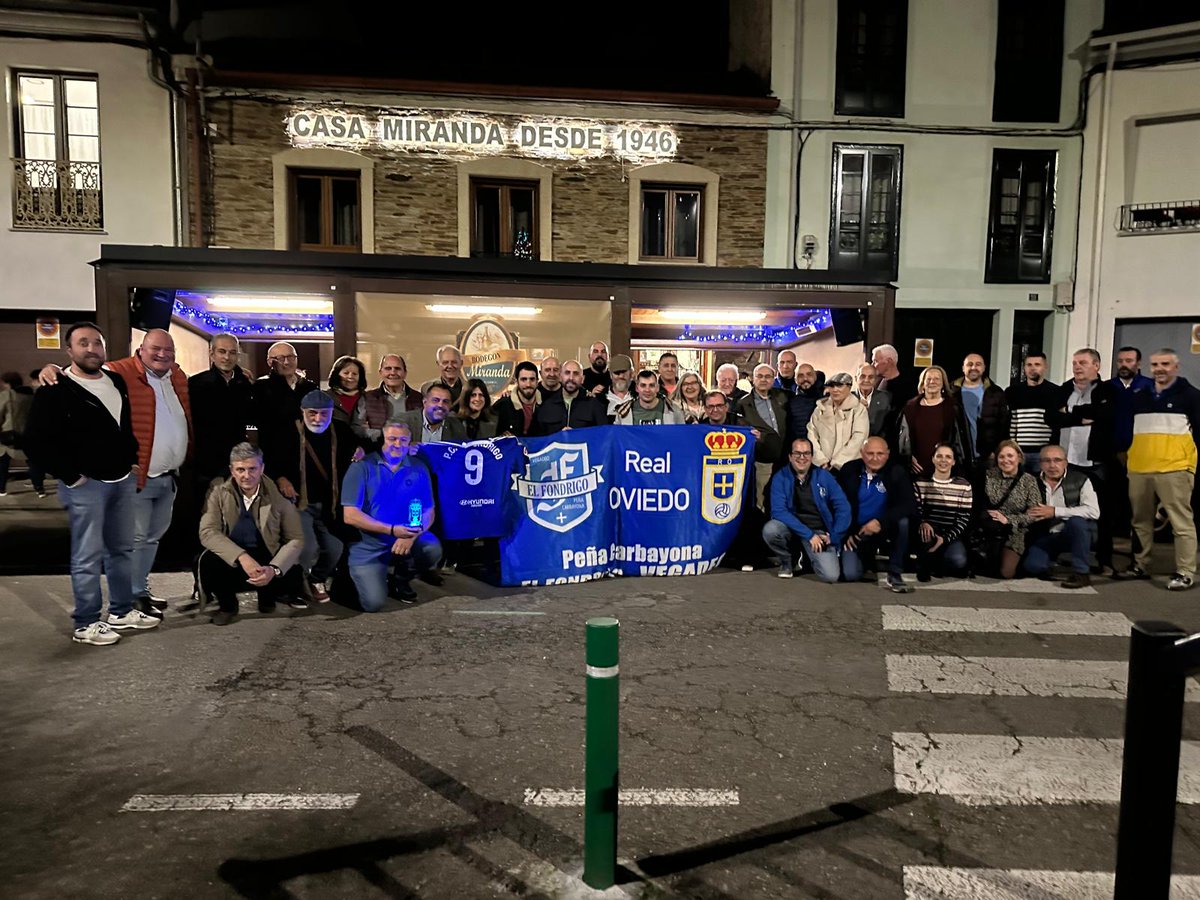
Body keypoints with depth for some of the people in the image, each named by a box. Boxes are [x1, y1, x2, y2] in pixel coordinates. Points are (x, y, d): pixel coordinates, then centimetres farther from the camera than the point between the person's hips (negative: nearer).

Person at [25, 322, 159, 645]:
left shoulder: (117, 382, 11)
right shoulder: (54, 391, -9)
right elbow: (39, 444, -12)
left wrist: (132, 461, 15)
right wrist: (71, 476, -13)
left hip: (122, 480, 7)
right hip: (85, 485, -7)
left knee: (122, 549, 13)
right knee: (88, 555, -2)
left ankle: (121, 612, 26)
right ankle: (86, 624, 8)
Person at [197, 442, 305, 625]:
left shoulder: (278, 495, -8)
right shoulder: (219, 493, -6)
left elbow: (296, 539, -7)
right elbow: (207, 532, -16)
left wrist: (274, 569, -26)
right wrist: (242, 557, -31)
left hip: (266, 562, 0)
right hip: (231, 561, 0)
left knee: (293, 578, -28)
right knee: (208, 561, -31)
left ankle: (267, 596, 11)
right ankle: (227, 604, 2)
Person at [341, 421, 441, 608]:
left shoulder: (418, 468, 2)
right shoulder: (362, 468, -8)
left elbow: (428, 512, 0)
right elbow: (350, 515, -14)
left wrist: (412, 535, -21)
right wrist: (392, 530, -21)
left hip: (405, 539, 3)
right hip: (368, 548, -3)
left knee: (433, 549, -27)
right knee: (374, 603, -19)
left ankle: (401, 579, 6)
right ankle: (363, 576, 19)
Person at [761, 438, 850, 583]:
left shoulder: (824, 477, 1)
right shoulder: (780, 478, -5)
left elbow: (843, 508, 0)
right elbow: (778, 511, -16)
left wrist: (834, 537, -9)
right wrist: (809, 534, -21)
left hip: (819, 532, 0)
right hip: (791, 528, 0)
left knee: (830, 576, -22)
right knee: (770, 529, -33)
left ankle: (808, 555, 15)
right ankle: (786, 561, 0)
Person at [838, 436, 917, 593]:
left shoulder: (896, 472, -9)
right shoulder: (849, 470, -5)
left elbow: (909, 504, -22)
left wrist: (880, 521, -32)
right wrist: (846, 533, -4)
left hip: (885, 528, 0)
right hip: (857, 531, 1)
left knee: (903, 521, -33)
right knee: (851, 574, -18)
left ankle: (895, 574, -18)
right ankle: (867, 560, 23)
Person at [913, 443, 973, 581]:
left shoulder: (964, 485, 3)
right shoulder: (920, 482, 4)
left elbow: (964, 518, -2)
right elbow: (914, 510, -2)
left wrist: (945, 538, -16)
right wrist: (922, 523, -26)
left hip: (951, 536, 0)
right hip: (928, 534, 0)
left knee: (958, 561, -31)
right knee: (926, 533, -37)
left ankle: (935, 565, 8)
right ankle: (924, 566, -5)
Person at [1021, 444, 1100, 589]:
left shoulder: (1080, 480, -7)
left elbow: (1093, 511, -21)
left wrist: (1055, 511, -25)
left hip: (1075, 533, -1)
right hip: (1044, 536, 2)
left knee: (1076, 521, -35)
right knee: (1033, 566, -25)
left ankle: (1081, 572, -19)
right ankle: (1053, 556, 14)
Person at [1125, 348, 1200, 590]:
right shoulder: (1139, 396, 15)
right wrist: (1127, 455, 16)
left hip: (1174, 468, -5)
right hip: (1138, 468, 5)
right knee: (1141, 520, 11)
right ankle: (1140, 565, 20)